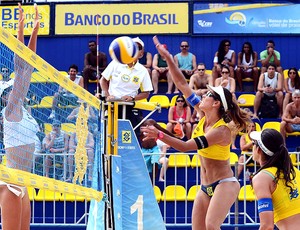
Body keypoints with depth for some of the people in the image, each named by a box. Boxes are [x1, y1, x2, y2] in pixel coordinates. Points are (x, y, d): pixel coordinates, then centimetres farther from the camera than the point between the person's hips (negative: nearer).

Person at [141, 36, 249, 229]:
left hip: (225, 183, -8)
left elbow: (185, 146, -27)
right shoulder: (204, 116, 0)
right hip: (206, 186, 8)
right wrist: (167, 57, -3)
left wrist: (159, 135, -32)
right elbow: (183, 84, 1)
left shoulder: (221, 130, -21)